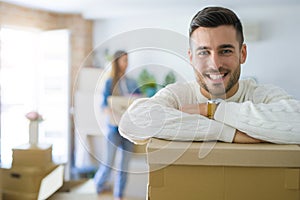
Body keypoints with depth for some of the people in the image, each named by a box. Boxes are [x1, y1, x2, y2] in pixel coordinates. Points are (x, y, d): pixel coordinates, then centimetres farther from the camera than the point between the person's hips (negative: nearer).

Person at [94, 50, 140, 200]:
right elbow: (105, 105, -8)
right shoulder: (109, 83, -2)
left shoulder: (132, 83, 9)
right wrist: (112, 114, -27)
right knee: (109, 162, 1)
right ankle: (99, 183, 32)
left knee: (125, 162, 5)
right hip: (114, 127, -3)